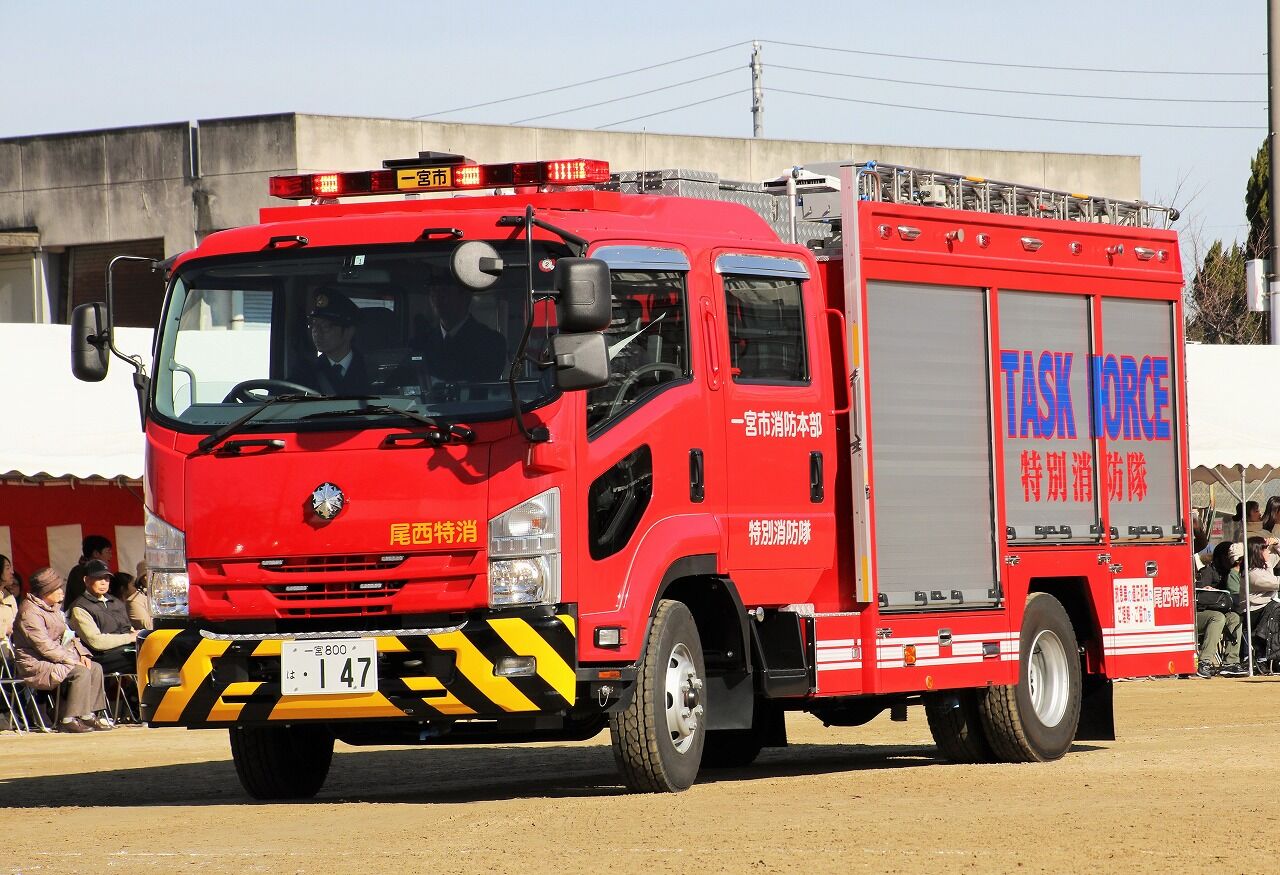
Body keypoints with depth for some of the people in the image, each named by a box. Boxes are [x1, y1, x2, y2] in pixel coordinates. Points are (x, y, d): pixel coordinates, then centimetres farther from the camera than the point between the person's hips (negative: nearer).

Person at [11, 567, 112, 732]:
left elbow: (68, 636, 19)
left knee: (95, 668, -1)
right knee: (80, 672, -27)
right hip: (36, 665, -10)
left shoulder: (53, 608, 16)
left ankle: (90, 715, -6)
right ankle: (70, 720, -26)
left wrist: (82, 654, 1)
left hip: (55, 658, 10)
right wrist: (70, 660, -21)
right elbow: (44, 646, -23)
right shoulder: (30, 612, -17)